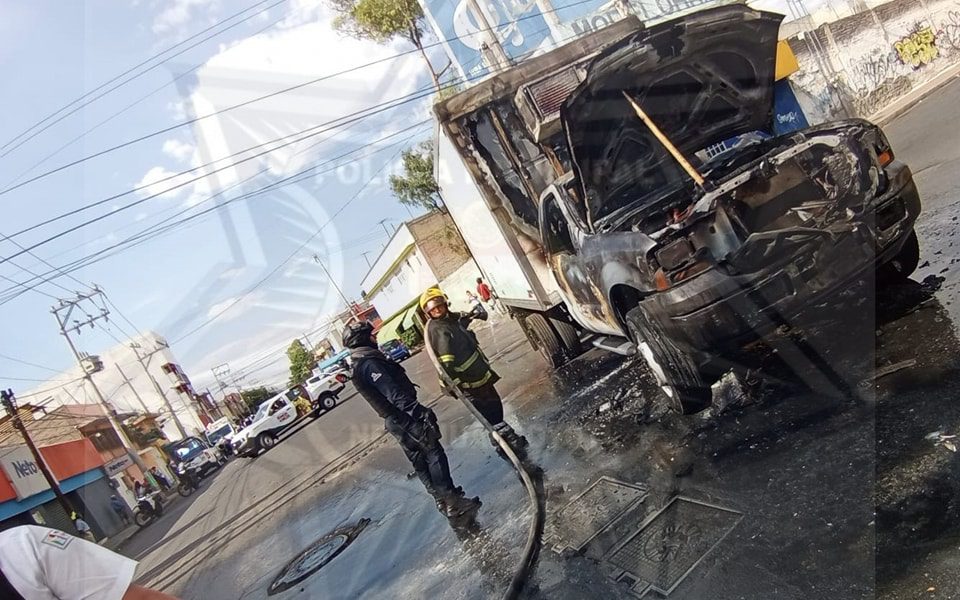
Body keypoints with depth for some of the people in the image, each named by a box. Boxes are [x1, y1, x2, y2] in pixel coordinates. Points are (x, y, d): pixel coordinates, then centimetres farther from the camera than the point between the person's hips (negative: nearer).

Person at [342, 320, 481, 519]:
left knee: (419, 461, 15)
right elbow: (395, 394, -27)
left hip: (395, 422, 10)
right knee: (435, 456, -5)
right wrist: (421, 413, -29)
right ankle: (453, 502, -2)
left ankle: (442, 500, 25)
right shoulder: (369, 364, -19)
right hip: (406, 419, -10)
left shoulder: (359, 367, 14)